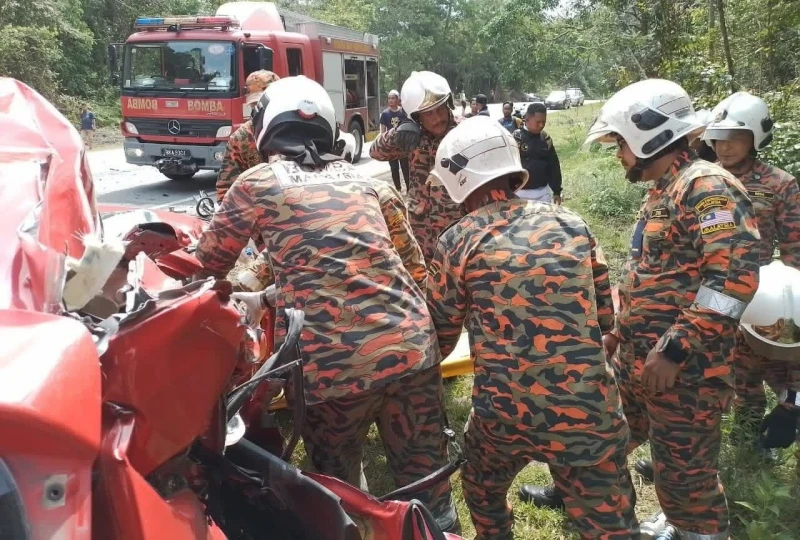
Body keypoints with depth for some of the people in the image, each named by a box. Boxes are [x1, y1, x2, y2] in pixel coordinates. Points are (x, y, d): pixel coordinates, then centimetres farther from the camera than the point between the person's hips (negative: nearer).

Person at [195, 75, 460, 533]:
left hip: (331, 362, -3)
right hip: (412, 346, 4)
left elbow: (212, 262, 18)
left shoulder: (257, 183, 6)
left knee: (339, 486, 20)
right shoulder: (369, 182, 15)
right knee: (427, 481, 17)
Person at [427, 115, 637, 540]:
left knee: (483, 493, 30)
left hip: (506, 410, -1)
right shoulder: (571, 224, 4)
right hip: (589, 408, 2)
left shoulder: (457, 242, -3)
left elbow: (441, 339, 7)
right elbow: (605, 317, 11)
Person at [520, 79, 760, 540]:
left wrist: (676, 349, -27)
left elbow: (737, 274, -27)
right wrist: (622, 331, 25)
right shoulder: (662, 191, 15)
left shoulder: (706, 186, -16)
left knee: (685, 471, 4)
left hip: (686, 368, -10)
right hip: (639, 357, 10)